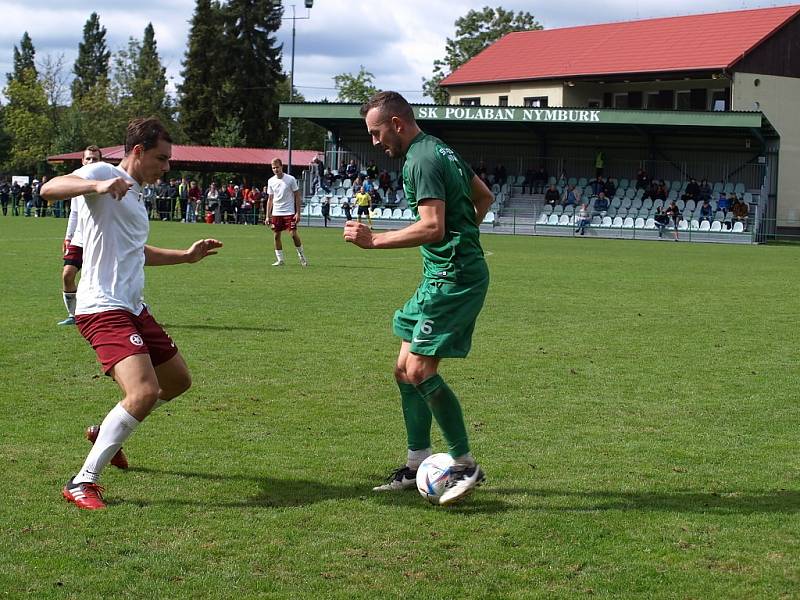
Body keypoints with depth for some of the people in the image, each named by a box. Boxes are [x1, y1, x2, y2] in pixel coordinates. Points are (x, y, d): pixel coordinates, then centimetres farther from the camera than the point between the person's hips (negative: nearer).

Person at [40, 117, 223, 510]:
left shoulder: (134, 194, 20)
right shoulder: (104, 174, -8)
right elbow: (49, 188, -28)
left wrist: (187, 255, 34)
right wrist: (96, 185, -43)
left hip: (133, 308, 10)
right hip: (103, 308, -10)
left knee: (178, 381, 19)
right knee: (144, 392, -24)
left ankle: (107, 433, 37)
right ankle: (82, 483, -15)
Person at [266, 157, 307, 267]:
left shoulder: (290, 179, -6)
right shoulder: (271, 181, 6)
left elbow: (297, 196, -3)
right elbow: (270, 199, 12)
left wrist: (298, 213, -10)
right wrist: (268, 216, 7)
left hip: (289, 212, -4)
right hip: (276, 213, 4)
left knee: (293, 234, -10)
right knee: (277, 236, 3)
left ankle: (302, 257, 5)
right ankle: (280, 260, 10)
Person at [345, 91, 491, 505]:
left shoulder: (421, 161, -16)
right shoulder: (440, 150, 16)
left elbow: (432, 228, -26)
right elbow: (484, 197, 27)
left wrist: (374, 240, -21)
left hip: (453, 277, -11)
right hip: (445, 274, 11)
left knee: (420, 370, -14)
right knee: (405, 369, 11)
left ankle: (465, 465, -7)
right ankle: (418, 463, 18)